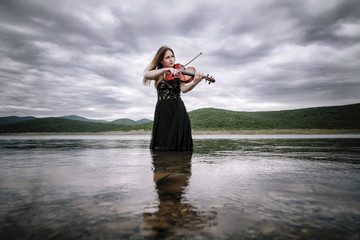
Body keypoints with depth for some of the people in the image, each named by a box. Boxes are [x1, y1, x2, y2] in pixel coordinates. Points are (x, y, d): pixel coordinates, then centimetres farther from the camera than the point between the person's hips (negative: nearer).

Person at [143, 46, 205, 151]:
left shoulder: (178, 72, 9)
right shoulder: (158, 75, 11)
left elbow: (183, 89, -9)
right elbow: (146, 75, -12)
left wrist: (194, 82, -30)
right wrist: (165, 69, -23)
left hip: (177, 109, 0)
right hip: (162, 110, 1)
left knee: (179, 142, -6)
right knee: (162, 144, -2)